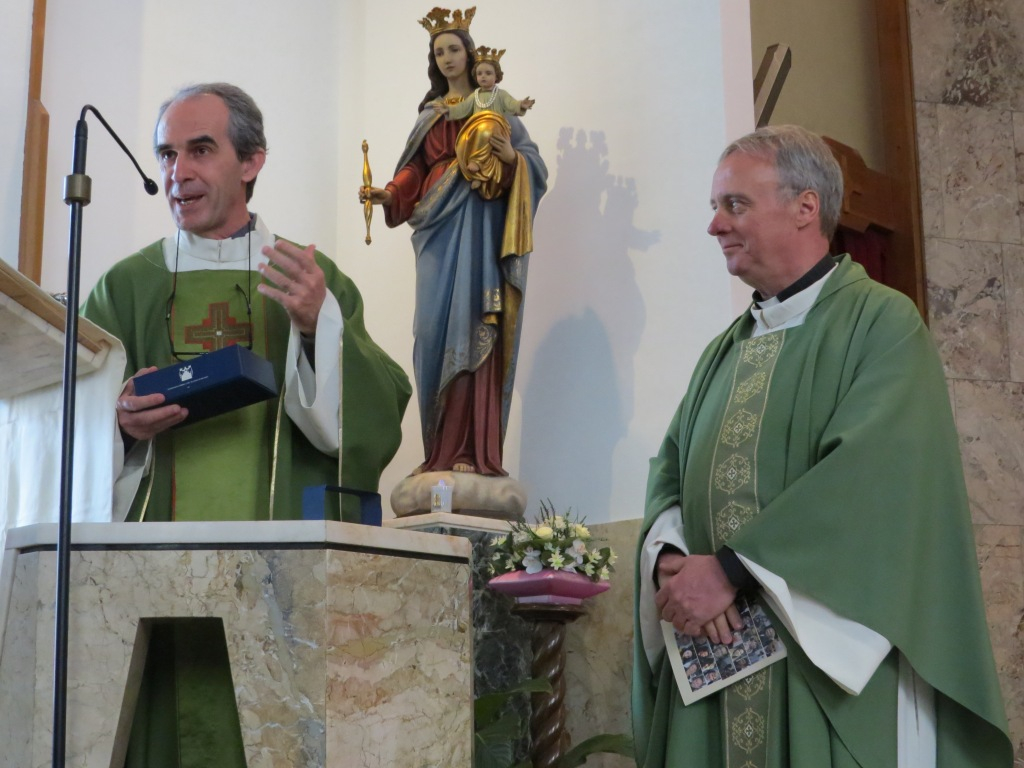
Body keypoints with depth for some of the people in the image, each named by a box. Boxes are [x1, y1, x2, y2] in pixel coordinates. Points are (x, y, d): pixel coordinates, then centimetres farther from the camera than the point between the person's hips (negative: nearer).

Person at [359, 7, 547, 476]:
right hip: (438, 226, 3)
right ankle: (441, 448, -2)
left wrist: (510, 159, -18)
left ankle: (473, 449, -15)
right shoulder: (430, 113, 19)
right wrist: (388, 195, -5)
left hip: (479, 225, -3)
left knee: (472, 326, -12)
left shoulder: (494, 106, 9)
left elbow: (532, 158, 4)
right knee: (436, 327, -6)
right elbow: (415, 169, 13)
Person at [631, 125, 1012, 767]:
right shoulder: (725, 352, 16)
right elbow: (672, 475, 11)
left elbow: (874, 476, -18)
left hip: (837, 660, -6)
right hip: (717, 650, 6)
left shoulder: (881, 323, -6)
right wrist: (672, 561, -10)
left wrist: (732, 568, -20)